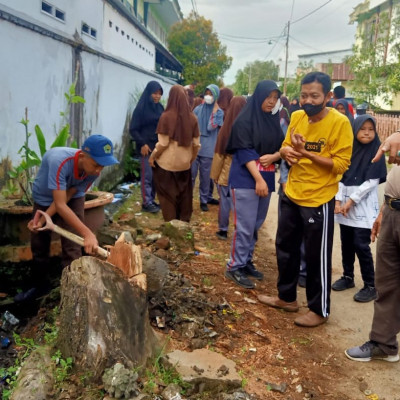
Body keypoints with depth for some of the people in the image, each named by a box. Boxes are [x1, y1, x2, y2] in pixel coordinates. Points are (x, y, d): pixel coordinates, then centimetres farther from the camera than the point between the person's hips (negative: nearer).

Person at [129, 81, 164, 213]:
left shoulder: (160, 108, 9)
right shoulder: (141, 108, -7)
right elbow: (133, 129, -7)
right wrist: (142, 144, -13)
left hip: (159, 147, 6)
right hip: (146, 147, -6)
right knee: (147, 175, -3)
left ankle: (151, 200, 19)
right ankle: (146, 203, 3)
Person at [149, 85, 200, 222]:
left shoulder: (166, 116, -15)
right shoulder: (192, 117, -4)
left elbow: (163, 143, -14)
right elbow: (196, 144, 0)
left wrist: (152, 157, 0)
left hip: (167, 163, -3)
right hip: (184, 163, 3)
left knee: (168, 194, 11)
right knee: (184, 194, 16)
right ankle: (184, 221, 25)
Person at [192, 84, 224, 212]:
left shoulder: (219, 112, 0)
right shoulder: (198, 109, 6)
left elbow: (211, 127, -15)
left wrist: (214, 110, -14)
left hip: (208, 149, -1)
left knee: (205, 176, 8)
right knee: (191, 175, 3)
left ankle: (204, 200, 20)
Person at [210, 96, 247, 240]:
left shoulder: (226, 128, -11)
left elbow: (219, 154, -5)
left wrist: (215, 174, 4)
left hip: (226, 173, -1)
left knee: (225, 201, 9)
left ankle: (223, 230, 19)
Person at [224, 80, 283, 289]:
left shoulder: (274, 121, 12)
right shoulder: (245, 120, -8)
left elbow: (282, 147, 12)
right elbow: (244, 152, -15)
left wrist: (273, 156, -11)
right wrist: (258, 179, -21)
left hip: (267, 179, 7)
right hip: (245, 180, -7)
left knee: (256, 225, 12)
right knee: (245, 225, -6)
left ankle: (246, 262, 24)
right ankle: (235, 267, 5)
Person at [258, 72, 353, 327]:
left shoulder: (340, 123, -17)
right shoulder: (297, 117, 2)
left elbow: (341, 165, -19)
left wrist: (306, 153, -28)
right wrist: (287, 151, -13)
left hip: (319, 201, -7)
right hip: (292, 196, 7)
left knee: (317, 257, 4)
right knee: (285, 247, 18)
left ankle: (320, 310, 23)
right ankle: (287, 297, 37)